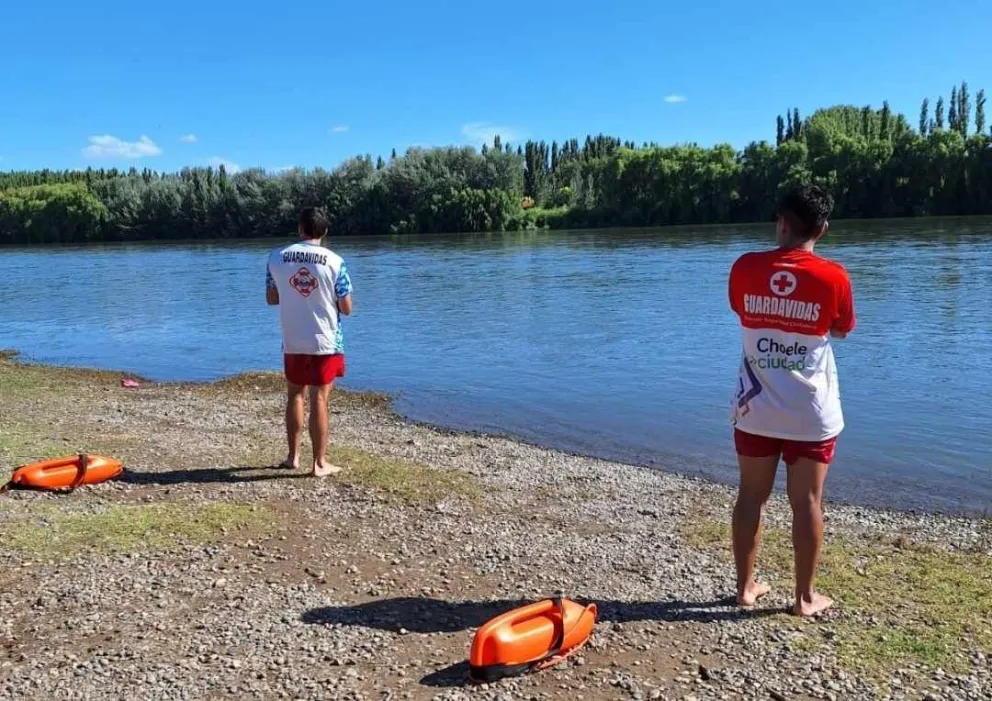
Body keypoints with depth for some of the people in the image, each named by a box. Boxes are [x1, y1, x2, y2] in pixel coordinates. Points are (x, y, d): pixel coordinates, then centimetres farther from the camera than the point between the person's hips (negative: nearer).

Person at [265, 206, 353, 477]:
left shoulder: (277, 257, -1)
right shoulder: (334, 261, -10)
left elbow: (271, 298, 8)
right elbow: (346, 308, -7)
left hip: (292, 343, 3)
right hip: (326, 342, -3)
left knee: (295, 395, 18)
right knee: (319, 400, 2)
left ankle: (293, 456, 25)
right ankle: (320, 463, 8)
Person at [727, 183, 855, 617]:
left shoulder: (745, 268, -7)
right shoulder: (833, 277, -12)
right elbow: (842, 331, 5)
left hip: (756, 409, 2)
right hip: (812, 413, -2)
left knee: (751, 496, 12)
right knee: (806, 503, 9)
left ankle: (746, 587, 24)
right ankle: (805, 597, 21)